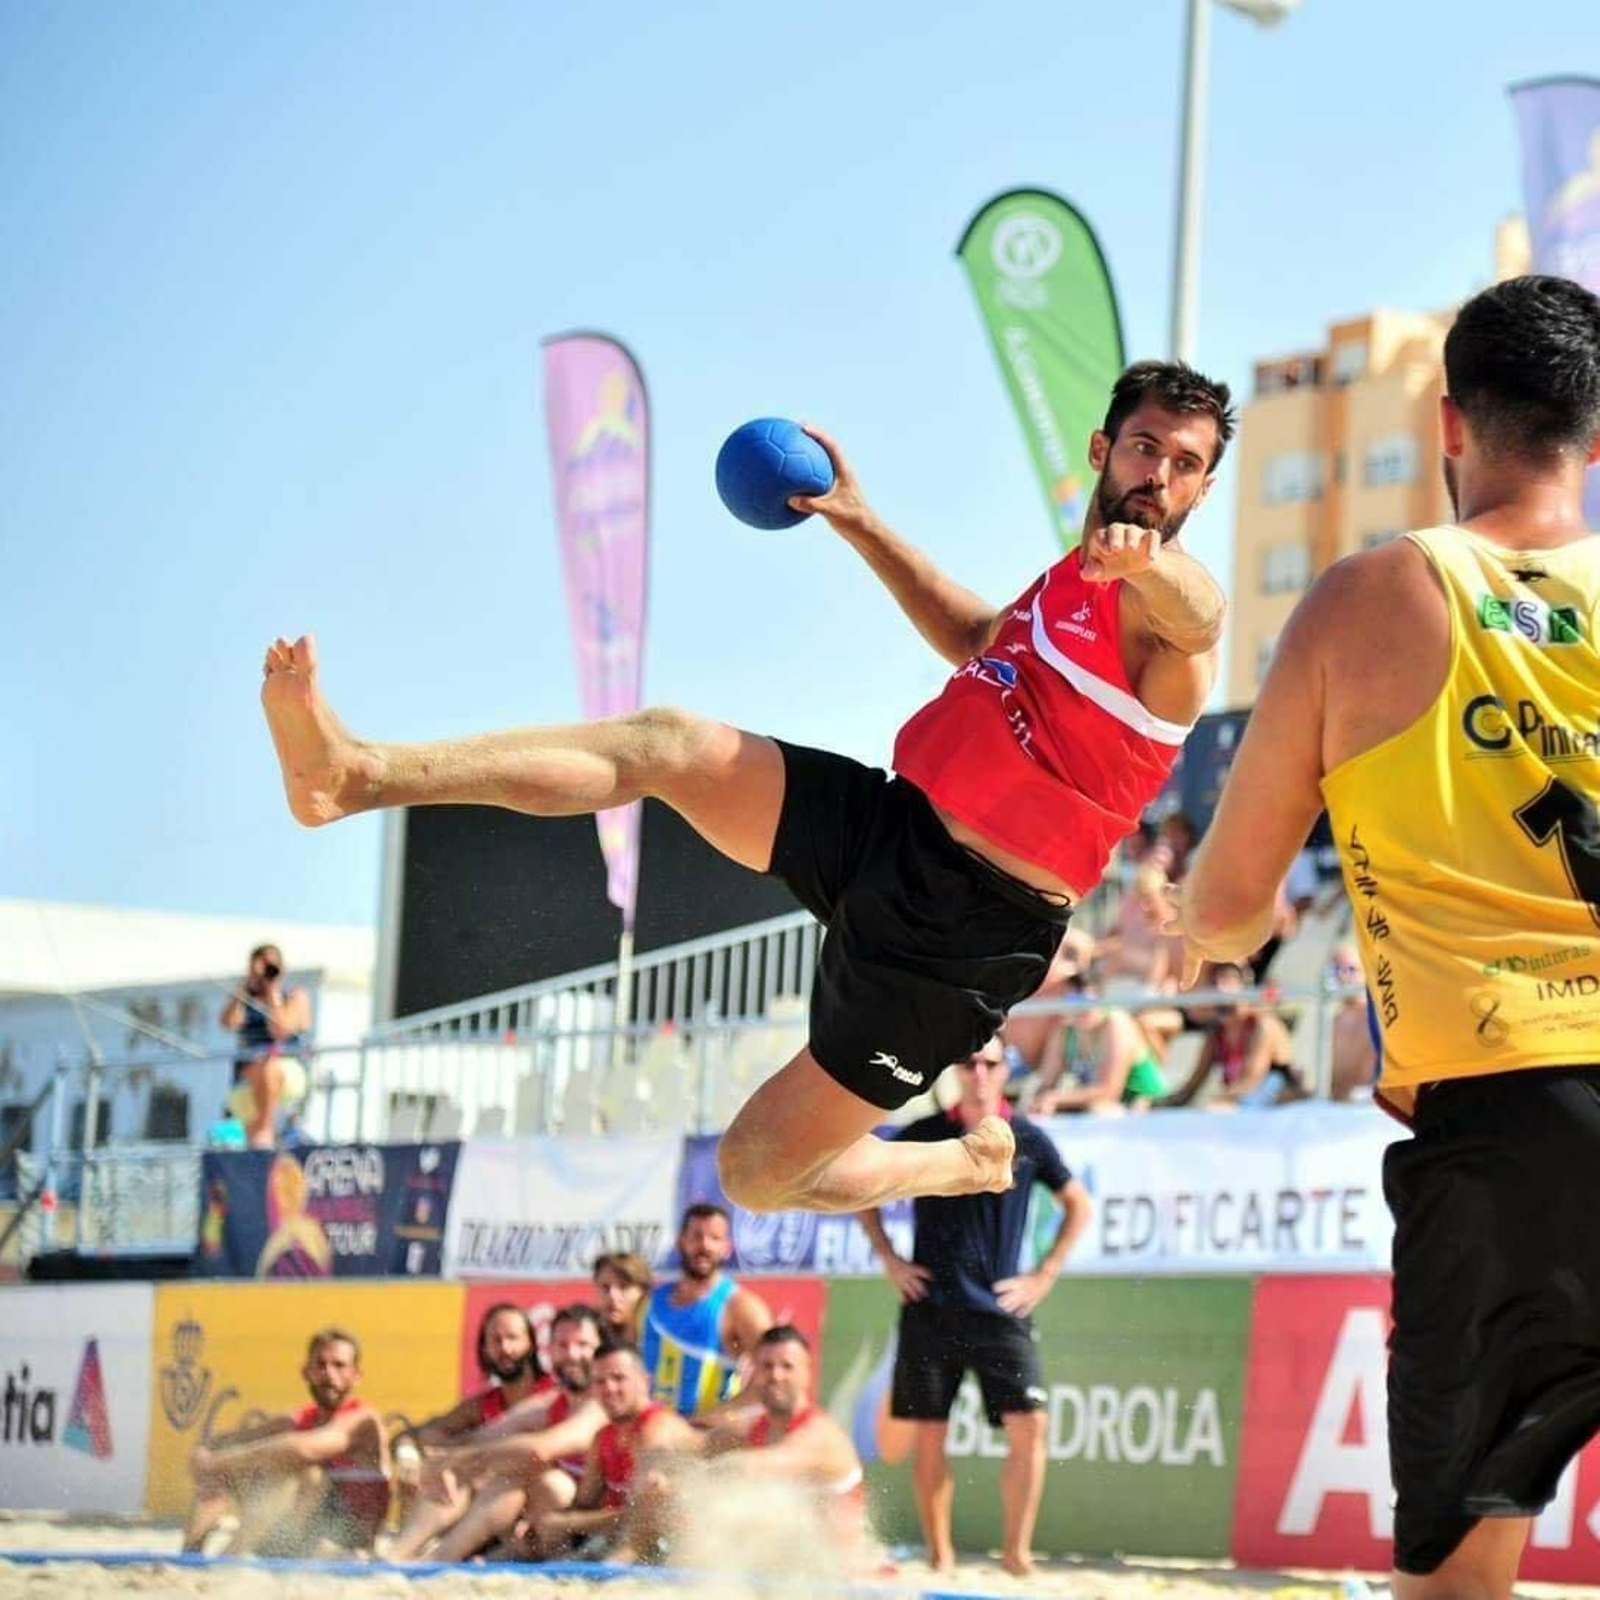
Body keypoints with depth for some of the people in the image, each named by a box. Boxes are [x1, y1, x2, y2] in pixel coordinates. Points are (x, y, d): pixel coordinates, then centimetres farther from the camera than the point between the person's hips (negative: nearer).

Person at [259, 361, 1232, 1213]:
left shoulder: (1162, 597, -11)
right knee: (670, 745, -11)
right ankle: (355, 771, -16)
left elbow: (1196, 615, -38)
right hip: (893, 824, 8)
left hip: (963, 932, -8)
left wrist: (1145, 561, -63)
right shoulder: (1076, 576, 17)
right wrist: (862, 525, 36)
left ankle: (970, 1166, 22)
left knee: (760, 1173, -4)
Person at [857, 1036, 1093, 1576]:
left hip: (1000, 1309, 0)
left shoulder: (1027, 1140, 1)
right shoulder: (923, 1135, 0)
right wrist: (888, 1258, 5)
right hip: (930, 1308, 0)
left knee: (1029, 1424, -14)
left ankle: (1016, 1548, -6)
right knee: (929, 1434, 2)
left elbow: (1078, 1205, 14)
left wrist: (1044, 1275, 6)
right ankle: (940, 1555, 15)